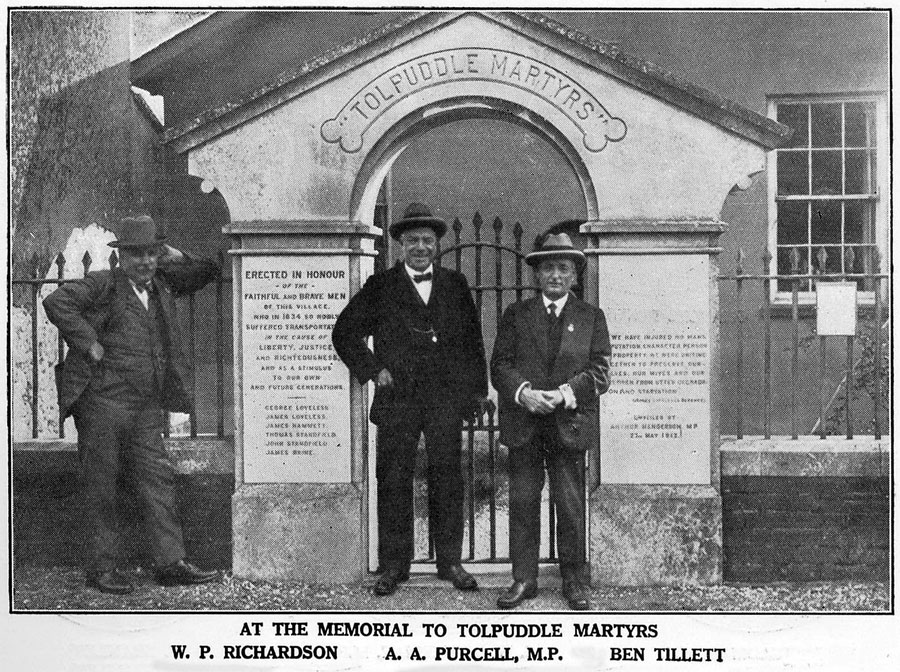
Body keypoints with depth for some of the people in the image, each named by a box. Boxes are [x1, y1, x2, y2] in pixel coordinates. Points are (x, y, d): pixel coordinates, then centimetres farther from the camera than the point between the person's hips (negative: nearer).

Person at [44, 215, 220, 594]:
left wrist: (177, 258, 8)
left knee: (157, 481, 4)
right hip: (103, 402, -6)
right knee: (101, 487, 3)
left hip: (146, 408, 6)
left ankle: (171, 564, 8)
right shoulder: (103, 285, -6)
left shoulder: (160, 285, 13)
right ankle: (101, 568, 12)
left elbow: (205, 273, 24)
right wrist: (88, 343, -18)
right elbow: (56, 302, -18)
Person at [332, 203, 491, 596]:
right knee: (393, 482, 1)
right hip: (397, 398, -1)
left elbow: (473, 340, 15)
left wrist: (478, 388, 10)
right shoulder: (381, 287, 7)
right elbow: (344, 333, 8)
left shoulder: (455, 285, 14)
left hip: (446, 399, 1)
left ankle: (450, 562, 13)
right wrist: (373, 370, -1)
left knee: (447, 480, 3)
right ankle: (393, 565, 10)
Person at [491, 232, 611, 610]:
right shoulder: (516, 315, 11)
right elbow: (499, 365, 4)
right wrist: (523, 392, -14)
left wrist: (564, 393, -14)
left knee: (571, 506, 2)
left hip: (569, 424, -1)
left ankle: (574, 582, 13)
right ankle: (523, 579, 13)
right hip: (522, 426, 1)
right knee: (522, 502, 3)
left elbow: (599, 373, 1)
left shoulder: (591, 318, 9)